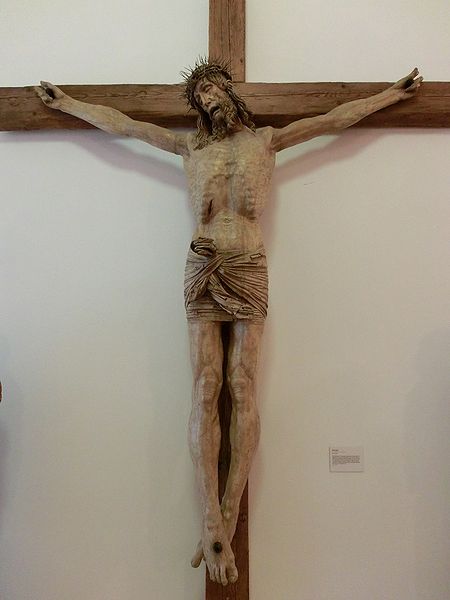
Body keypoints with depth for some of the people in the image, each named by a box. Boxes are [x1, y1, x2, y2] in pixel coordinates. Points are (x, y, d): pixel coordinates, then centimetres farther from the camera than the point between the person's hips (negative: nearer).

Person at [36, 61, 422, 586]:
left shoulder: (266, 140, 17)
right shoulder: (189, 145, 19)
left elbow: (337, 118, 20)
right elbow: (120, 124, 24)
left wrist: (393, 93, 25)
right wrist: (65, 103, 30)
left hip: (249, 267, -1)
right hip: (202, 266, 1)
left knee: (242, 388, -7)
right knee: (206, 389, -8)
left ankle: (226, 517, 0)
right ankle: (213, 522, -6)